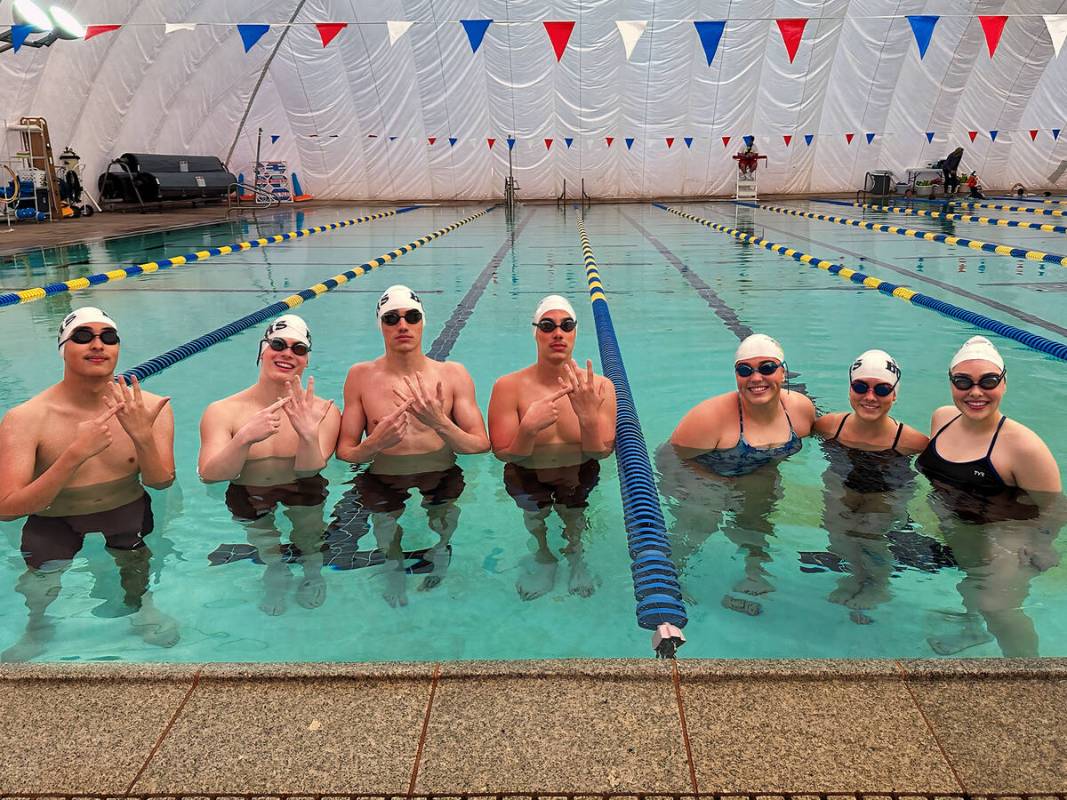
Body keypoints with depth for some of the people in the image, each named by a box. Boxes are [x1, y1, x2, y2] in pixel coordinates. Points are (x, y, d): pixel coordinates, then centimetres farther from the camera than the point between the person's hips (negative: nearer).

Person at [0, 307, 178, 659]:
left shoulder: (150, 408, -13)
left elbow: (160, 483, -12)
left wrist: (144, 437, -33)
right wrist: (75, 454, -36)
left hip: (127, 513, 2)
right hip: (53, 523, -1)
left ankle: (140, 605, 26)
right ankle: (38, 630, 28)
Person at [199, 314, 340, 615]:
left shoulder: (324, 411, -2)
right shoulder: (222, 412, -3)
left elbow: (308, 474, -9)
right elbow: (208, 477, -13)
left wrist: (309, 436, -29)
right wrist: (244, 439, -31)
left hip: (302, 501, 0)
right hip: (245, 506, 1)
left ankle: (312, 575, 14)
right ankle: (275, 579, 17)